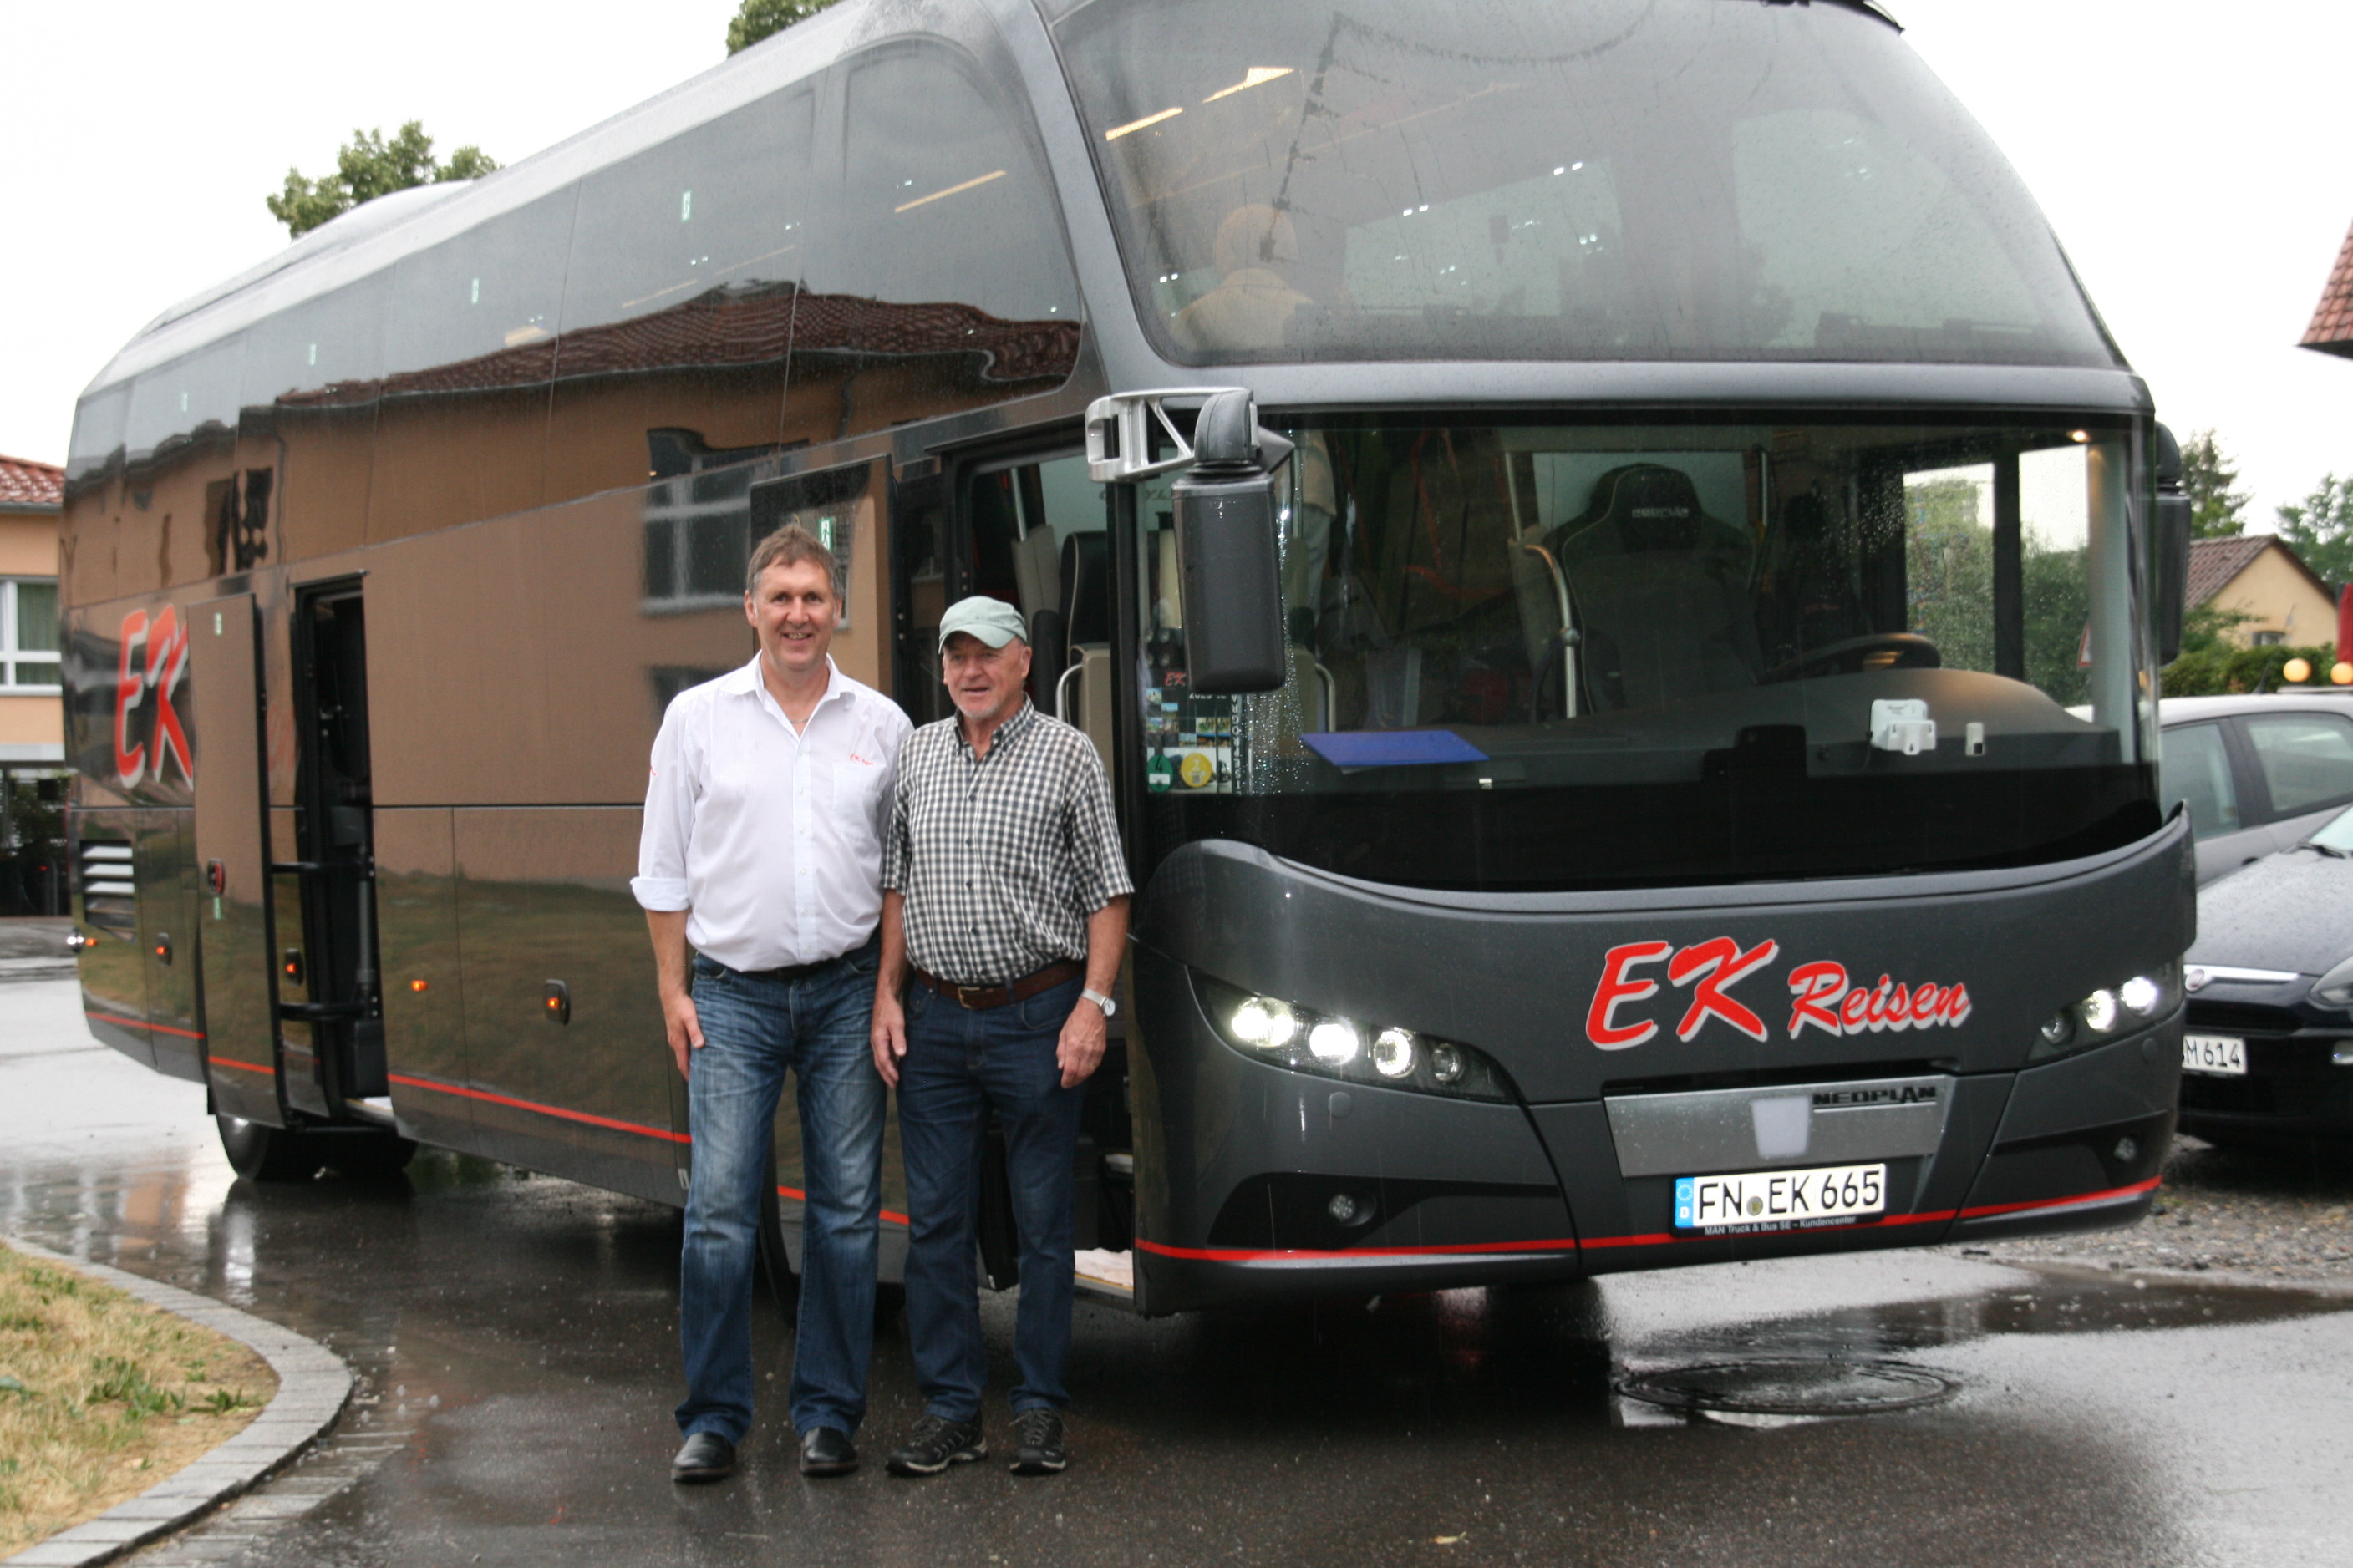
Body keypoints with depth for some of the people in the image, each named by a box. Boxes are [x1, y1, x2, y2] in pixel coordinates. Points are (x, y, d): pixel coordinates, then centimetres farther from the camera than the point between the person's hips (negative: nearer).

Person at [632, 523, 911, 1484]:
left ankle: (829, 1412, 13)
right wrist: (672, 991, 2)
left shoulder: (882, 725, 7)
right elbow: (665, 869, 7)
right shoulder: (698, 718, 4)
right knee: (719, 1208, -6)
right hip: (733, 994, -1)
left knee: (846, 1207, 4)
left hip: (846, 993, 1)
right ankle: (713, 1419, 3)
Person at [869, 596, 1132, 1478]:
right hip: (935, 1020, 3)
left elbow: (1107, 894, -1)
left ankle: (1040, 1408, 10)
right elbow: (896, 886, 16)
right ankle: (949, 1408, 11)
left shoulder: (1068, 757, 0)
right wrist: (886, 996, 6)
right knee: (935, 1220, 4)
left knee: (1043, 1221, 2)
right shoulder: (916, 758, 11)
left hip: (1036, 1018, -3)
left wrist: (1093, 1005, -10)